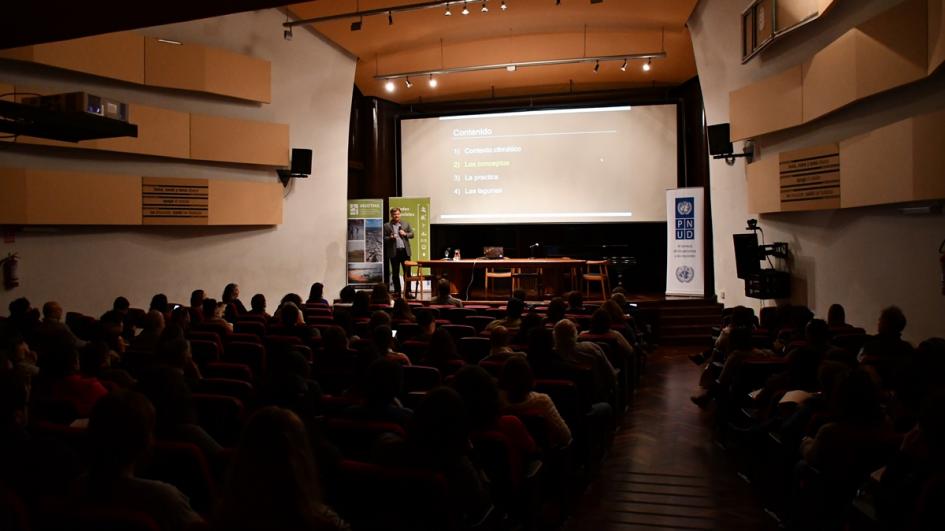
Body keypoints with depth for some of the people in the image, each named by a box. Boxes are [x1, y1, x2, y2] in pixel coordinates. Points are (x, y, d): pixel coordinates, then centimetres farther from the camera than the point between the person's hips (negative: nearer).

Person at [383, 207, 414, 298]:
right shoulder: (386, 226, 4)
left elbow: (412, 234, 12)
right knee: (395, 273, 4)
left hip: (405, 250, 2)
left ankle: (408, 292, 7)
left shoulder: (406, 224, 12)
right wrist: (390, 238, -18)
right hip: (394, 252, -2)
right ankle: (397, 292, 11)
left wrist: (405, 234, -7)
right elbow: (384, 238, 1)